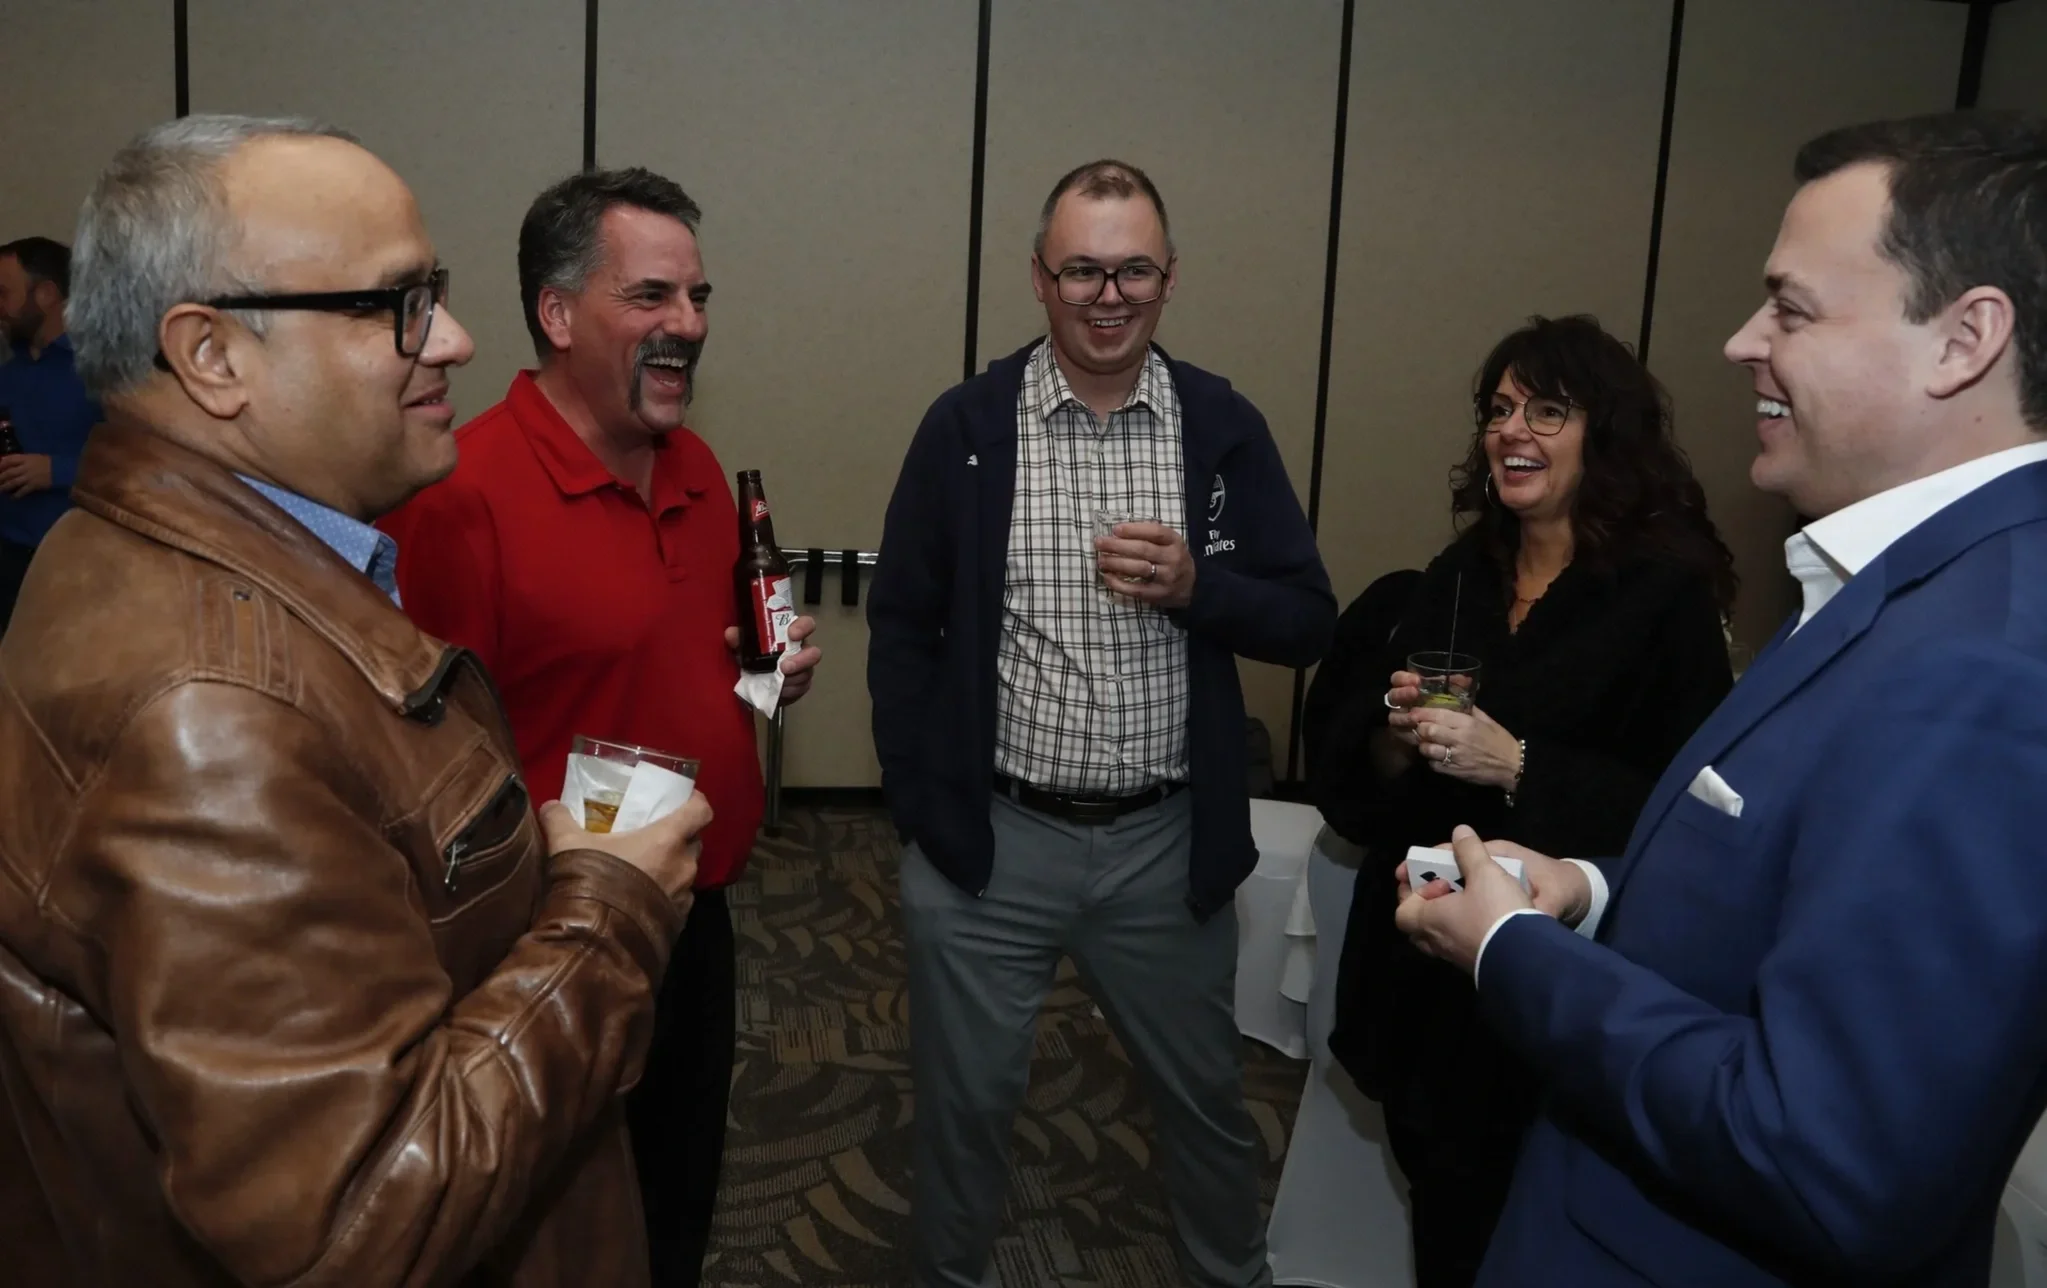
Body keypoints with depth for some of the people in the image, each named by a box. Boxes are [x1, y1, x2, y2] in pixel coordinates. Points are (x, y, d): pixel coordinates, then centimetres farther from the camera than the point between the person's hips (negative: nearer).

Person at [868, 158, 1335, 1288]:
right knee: (963, 1099, 16)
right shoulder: (966, 425, -4)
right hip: (987, 839, -1)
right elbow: (902, 625, 1)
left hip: (1168, 845, 1)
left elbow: (1308, 622, 0)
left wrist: (1195, 585, -19)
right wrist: (916, 806, -4)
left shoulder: (1225, 427, -2)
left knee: (1205, 1097, 20)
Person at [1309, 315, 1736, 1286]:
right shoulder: (1457, 578, 7)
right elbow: (1345, 785, 8)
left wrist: (1516, 766, -24)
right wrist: (1395, 738, -12)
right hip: (1419, 970, 5)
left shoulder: (1666, 591, -10)